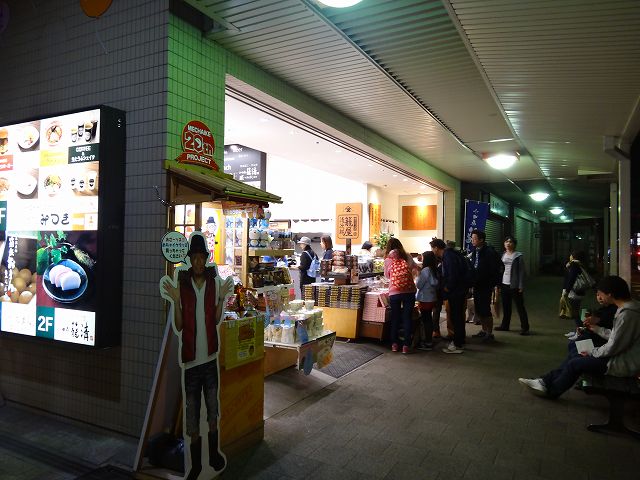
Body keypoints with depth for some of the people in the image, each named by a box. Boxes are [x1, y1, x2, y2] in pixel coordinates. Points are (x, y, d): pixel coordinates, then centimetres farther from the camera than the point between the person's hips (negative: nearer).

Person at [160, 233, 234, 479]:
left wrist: (222, 298, -13)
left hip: (210, 355, 1)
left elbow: (217, 320, -1)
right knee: (191, 409, 9)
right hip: (190, 357, -1)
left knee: (213, 407, 14)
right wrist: (175, 301, -18)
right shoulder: (181, 284, -6)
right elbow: (178, 327, -6)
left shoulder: (215, 281, -2)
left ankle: (214, 454, 33)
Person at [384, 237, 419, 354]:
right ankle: (406, 345, 8)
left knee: (395, 318, 13)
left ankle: (394, 344, 18)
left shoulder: (388, 260, 1)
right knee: (407, 318, 7)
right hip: (409, 292, 0)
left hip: (394, 293, 0)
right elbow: (415, 268, 19)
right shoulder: (407, 257, 4)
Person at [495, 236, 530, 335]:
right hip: (504, 285, 5)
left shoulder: (518, 256, -4)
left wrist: (521, 287, -13)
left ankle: (525, 328, 3)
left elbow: (522, 272, -7)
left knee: (520, 306, -1)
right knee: (505, 307, 12)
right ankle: (505, 325, 22)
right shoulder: (503, 256, 11)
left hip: (514, 286, -5)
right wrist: (498, 284, 8)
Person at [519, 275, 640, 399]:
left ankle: (552, 391, 15)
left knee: (575, 363, -6)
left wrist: (591, 353, -10)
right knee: (575, 352, 9)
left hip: (624, 364, -10)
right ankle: (547, 381, 12)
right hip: (623, 355, 10)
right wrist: (596, 328, 14)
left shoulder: (627, 314, -27)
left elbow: (613, 347, -24)